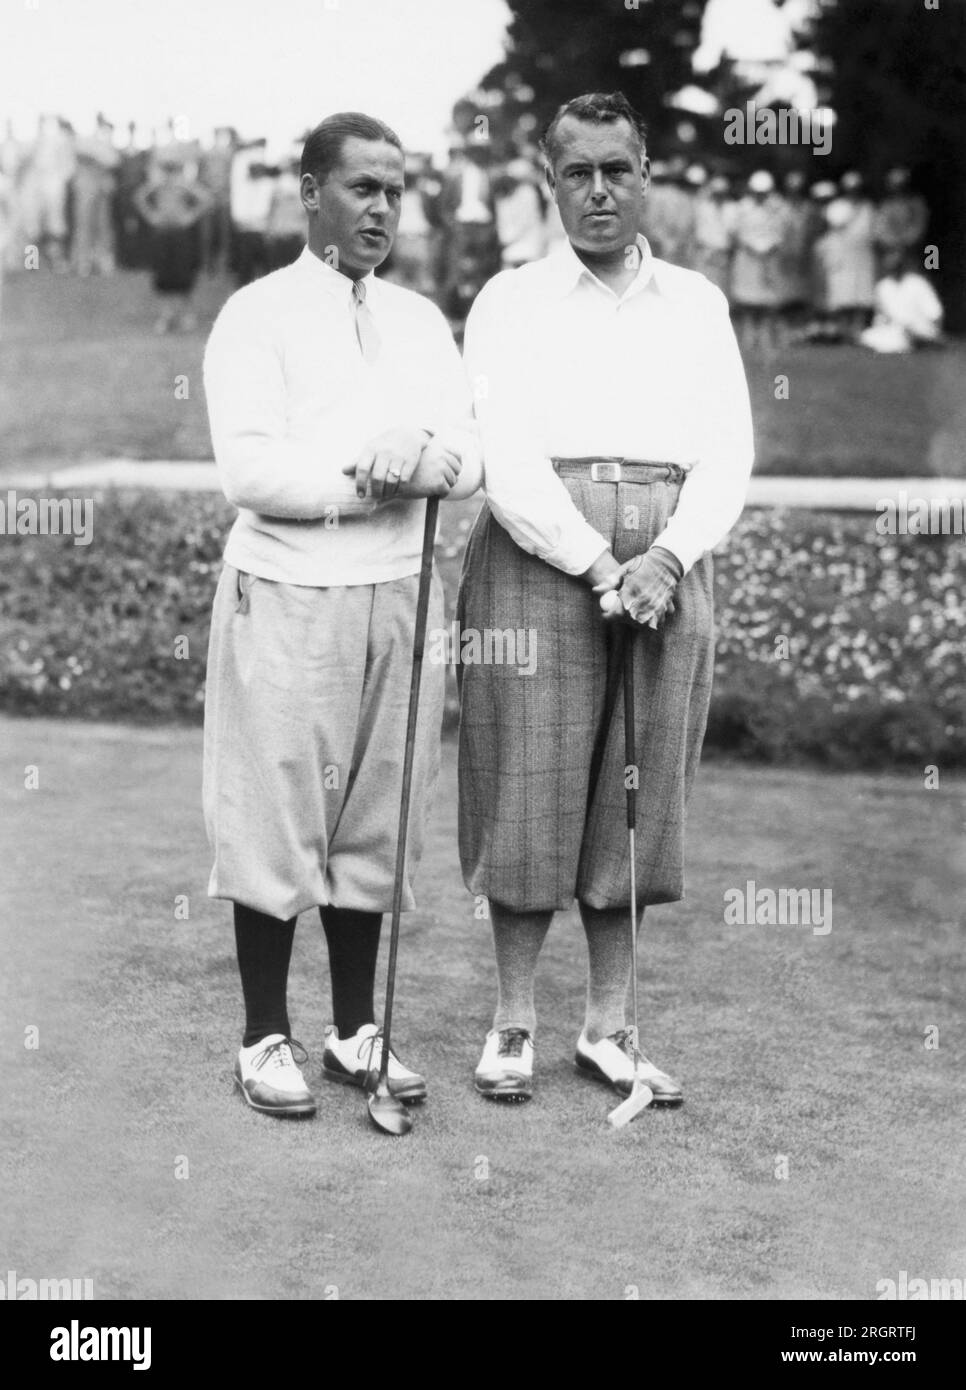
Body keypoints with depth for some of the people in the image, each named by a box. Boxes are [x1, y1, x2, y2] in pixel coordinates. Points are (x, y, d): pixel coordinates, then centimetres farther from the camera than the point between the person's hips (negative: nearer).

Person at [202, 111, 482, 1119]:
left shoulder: (422, 321, 14)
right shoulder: (258, 317, -3)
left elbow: (472, 457, 4)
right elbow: (249, 471, -14)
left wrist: (433, 463, -17)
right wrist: (366, 478, -19)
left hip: (400, 593, 5)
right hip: (288, 595, -5)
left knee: (373, 821, 9)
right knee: (276, 817, 1)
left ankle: (355, 1029, 20)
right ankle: (266, 1039, 12)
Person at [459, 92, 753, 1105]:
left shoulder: (697, 304, 13)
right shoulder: (510, 302, 5)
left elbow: (727, 453, 5)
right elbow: (507, 459, -6)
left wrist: (667, 558, -12)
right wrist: (599, 567, -16)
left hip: (665, 570, 3)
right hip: (539, 560, -2)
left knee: (634, 804, 7)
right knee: (529, 797, 0)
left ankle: (607, 1029, 18)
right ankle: (513, 1023, 14)